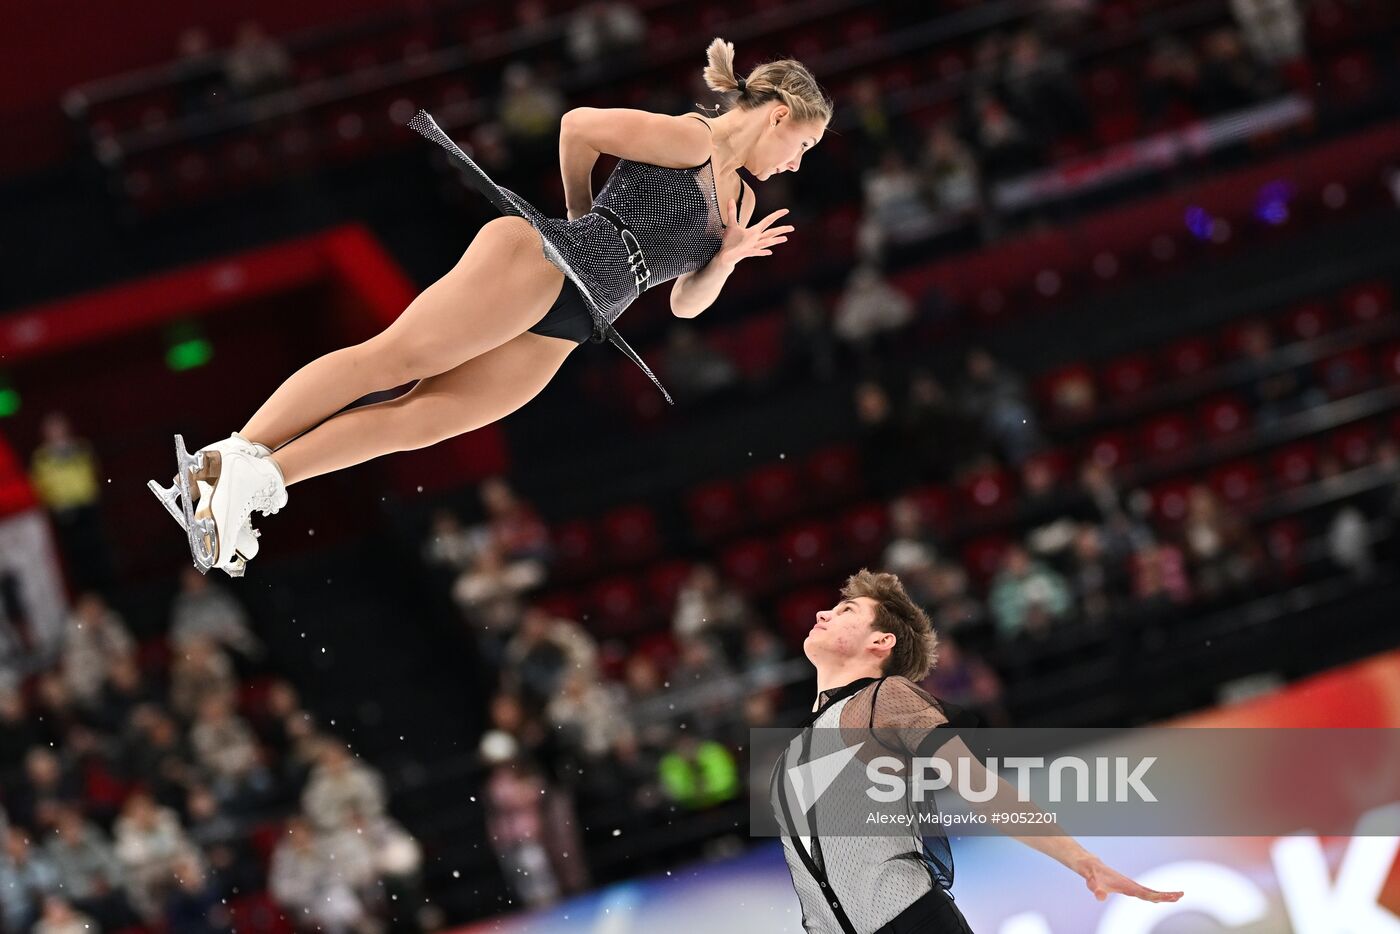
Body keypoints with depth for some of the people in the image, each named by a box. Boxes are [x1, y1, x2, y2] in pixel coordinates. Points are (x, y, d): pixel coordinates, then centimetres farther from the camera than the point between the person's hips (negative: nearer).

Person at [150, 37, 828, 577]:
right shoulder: (689, 139, -3)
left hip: (558, 333, 7)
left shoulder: (740, 198, 24)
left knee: (417, 420, -9)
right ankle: (233, 455, -21)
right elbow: (579, 125, -7)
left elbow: (685, 303, 27)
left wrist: (726, 260, 7)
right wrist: (580, 215, 6)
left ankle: (255, 479, -20)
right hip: (539, 260, -7)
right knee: (391, 357, -17)